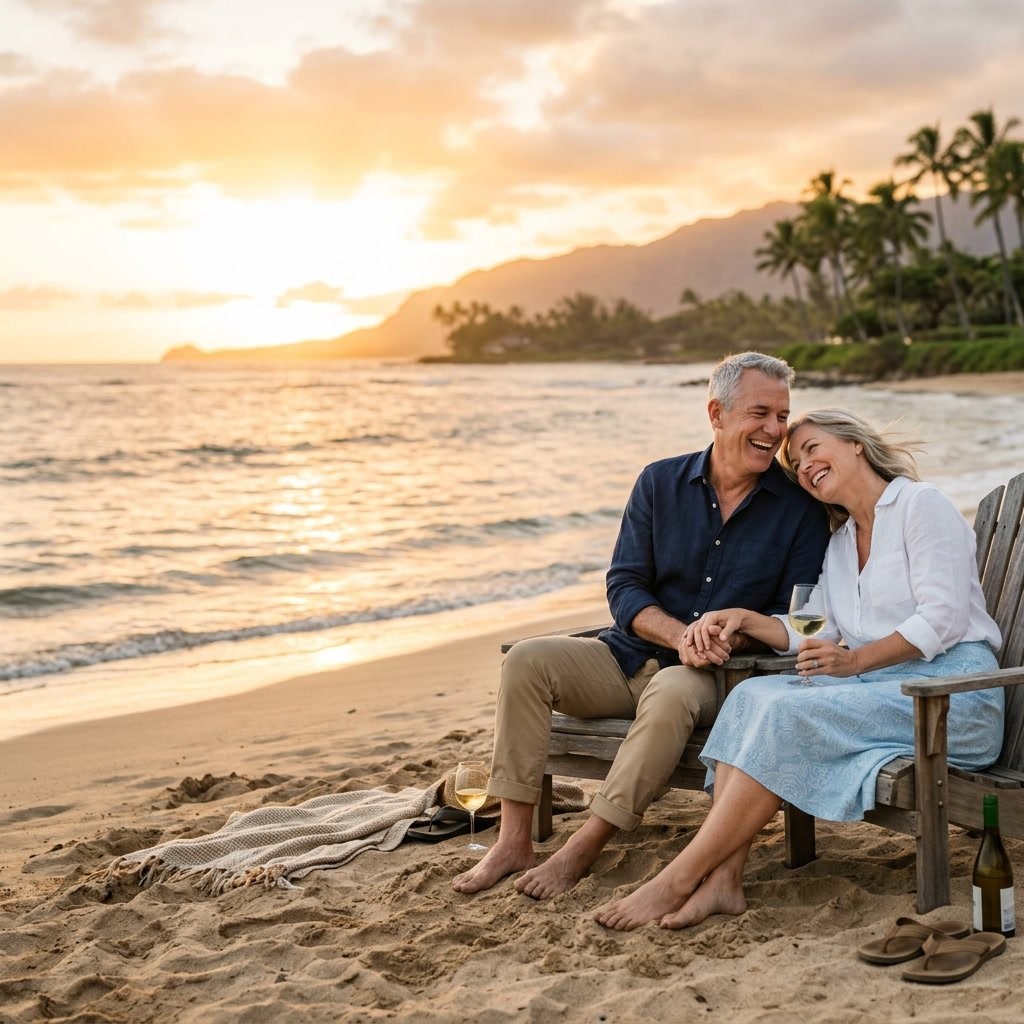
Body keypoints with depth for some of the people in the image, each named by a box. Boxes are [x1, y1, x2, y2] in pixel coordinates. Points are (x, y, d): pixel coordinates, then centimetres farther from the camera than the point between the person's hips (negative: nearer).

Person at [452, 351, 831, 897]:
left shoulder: (799, 505, -2)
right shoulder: (660, 482, 3)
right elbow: (623, 586, 0)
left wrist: (734, 632, -22)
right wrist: (679, 635, -19)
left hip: (715, 674, -3)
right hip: (630, 657, 3)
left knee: (673, 694, -38)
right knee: (528, 659, -20)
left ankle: (583, 849, -28)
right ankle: (514, 841, -20)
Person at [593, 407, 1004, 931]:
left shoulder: (920, 503, -1)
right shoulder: (838, 544, 23)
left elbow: (942, 618, -11)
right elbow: (832, 641, 16)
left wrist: (855, 661, -18)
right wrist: (747, 619, 4)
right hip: (881, 688, 7)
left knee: (788, 713, -27)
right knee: (751, 694, -17)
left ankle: (678, 880, -28)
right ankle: (723, 879, -29)